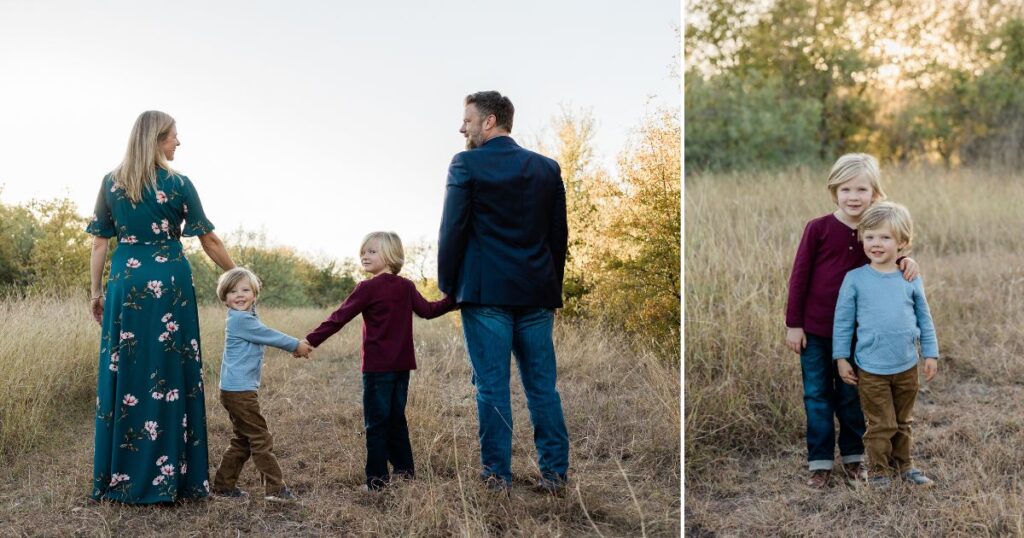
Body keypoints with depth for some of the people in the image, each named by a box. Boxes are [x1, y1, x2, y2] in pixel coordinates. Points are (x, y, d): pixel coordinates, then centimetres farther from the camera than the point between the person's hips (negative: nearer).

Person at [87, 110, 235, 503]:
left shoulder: (111, 183, 7)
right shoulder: (178, 184, -2)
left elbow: (99, 242, 7)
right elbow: (209, 240, 1)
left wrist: (96, 293, 13)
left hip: (126, 282, 3)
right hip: (169, 282, -3)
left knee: (123, 373, 6)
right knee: (169, 374, 2)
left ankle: (119, 477, 11)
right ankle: (168, 476, 6)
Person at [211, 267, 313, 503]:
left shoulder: (245, 318, 15)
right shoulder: (241, 319, -14)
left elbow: (268, 337, 24)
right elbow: (270, 336, -9)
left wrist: (294, 346, 16)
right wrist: (297, 346, 4)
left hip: (236, 390, 10)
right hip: (240, 391, -10)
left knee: (243, 441, 17)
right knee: (261, 440, -6)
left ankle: (224, 486, 22)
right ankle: (276, 488, -3)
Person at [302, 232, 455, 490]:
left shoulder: (368, 288, -10)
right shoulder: (406, 287, 6)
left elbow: (339, 318, -11)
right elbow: (428, 310, 15)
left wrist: (310, 341, -8)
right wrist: (453, 299, 30)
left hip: (377, 366, -6)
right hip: (402, 364, 6)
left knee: (376, 423, -1)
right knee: (397, 419, 16)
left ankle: (377, 479, -1)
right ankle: (405, 471, 20)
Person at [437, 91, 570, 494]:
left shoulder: (466, 165, -5)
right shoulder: (547, 167, 9)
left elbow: (452, 229, -7)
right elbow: (559, 234, 11)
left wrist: (446, 286, 3)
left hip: (486, 293, -4)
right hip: (536, 293, 4)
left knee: (492, 387, 2)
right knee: (543, 385, 9)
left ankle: (498, 474, 7)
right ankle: (554, 473, 12)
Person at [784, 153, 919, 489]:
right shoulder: (818, 228, -11)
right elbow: (799, 276, -7)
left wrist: (905, 260, -14)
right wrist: (793, 323, -7)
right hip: (815, 329, -2)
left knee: (851, 396, 14)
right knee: (817, 396, 7)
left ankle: (853, 456, 29)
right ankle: (820, 461, 17)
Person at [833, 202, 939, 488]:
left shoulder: (911, 279, -1)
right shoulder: (855, 279, -7)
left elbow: (924, 318, 9)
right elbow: (842, 321, -2)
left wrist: (931, 354, 8)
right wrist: (841, 358, -3)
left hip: (907, 367, 3)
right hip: (872, 369, -3)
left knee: (902, 422, 17)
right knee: (881, 425, 2)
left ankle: (903, 464, 33)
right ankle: (879, 470, 18)